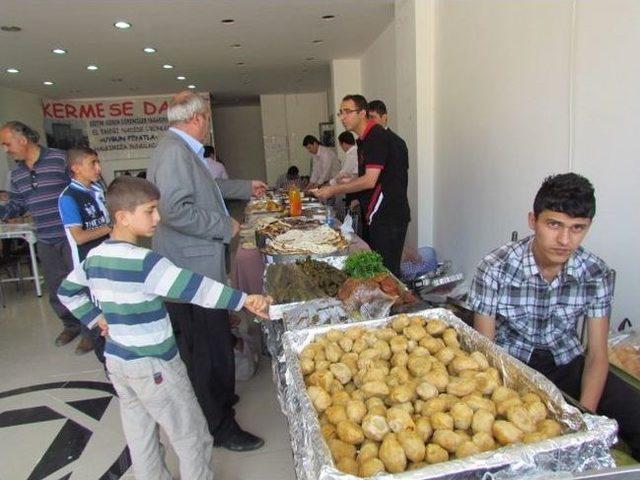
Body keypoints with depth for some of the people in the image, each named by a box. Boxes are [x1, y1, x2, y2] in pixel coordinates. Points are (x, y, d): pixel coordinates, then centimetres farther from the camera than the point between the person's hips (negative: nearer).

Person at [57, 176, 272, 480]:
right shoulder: (143, 262, -25)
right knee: (192, 437, 8)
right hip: (153, 365, -8)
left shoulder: (95, 257, 2)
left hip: (116, 360, 9)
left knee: (139, 436, 22)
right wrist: (243, 300, -34)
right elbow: (193, 287, -32)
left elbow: (67, 291, 16)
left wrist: (96, 319, 15)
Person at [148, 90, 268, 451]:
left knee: (207, 343, 23)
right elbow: (176, 210, -28)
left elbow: (207, 187, 32)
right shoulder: (174, 152, -18)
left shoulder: (184, 151, 16)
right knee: (210, 347, 1)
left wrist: (246, 187, 40)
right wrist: (224, 226, -18)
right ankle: (221, 427, 16)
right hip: (193, 269, -11)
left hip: (199, 265, 11)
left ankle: (216, 398, 42)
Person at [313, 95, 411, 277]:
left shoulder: (377, 137, -15)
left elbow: (370, 181, -21)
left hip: (388, 216, -10)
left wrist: (334, 190, -15)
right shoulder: (364, 139, 16)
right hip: (375, 215, 10)